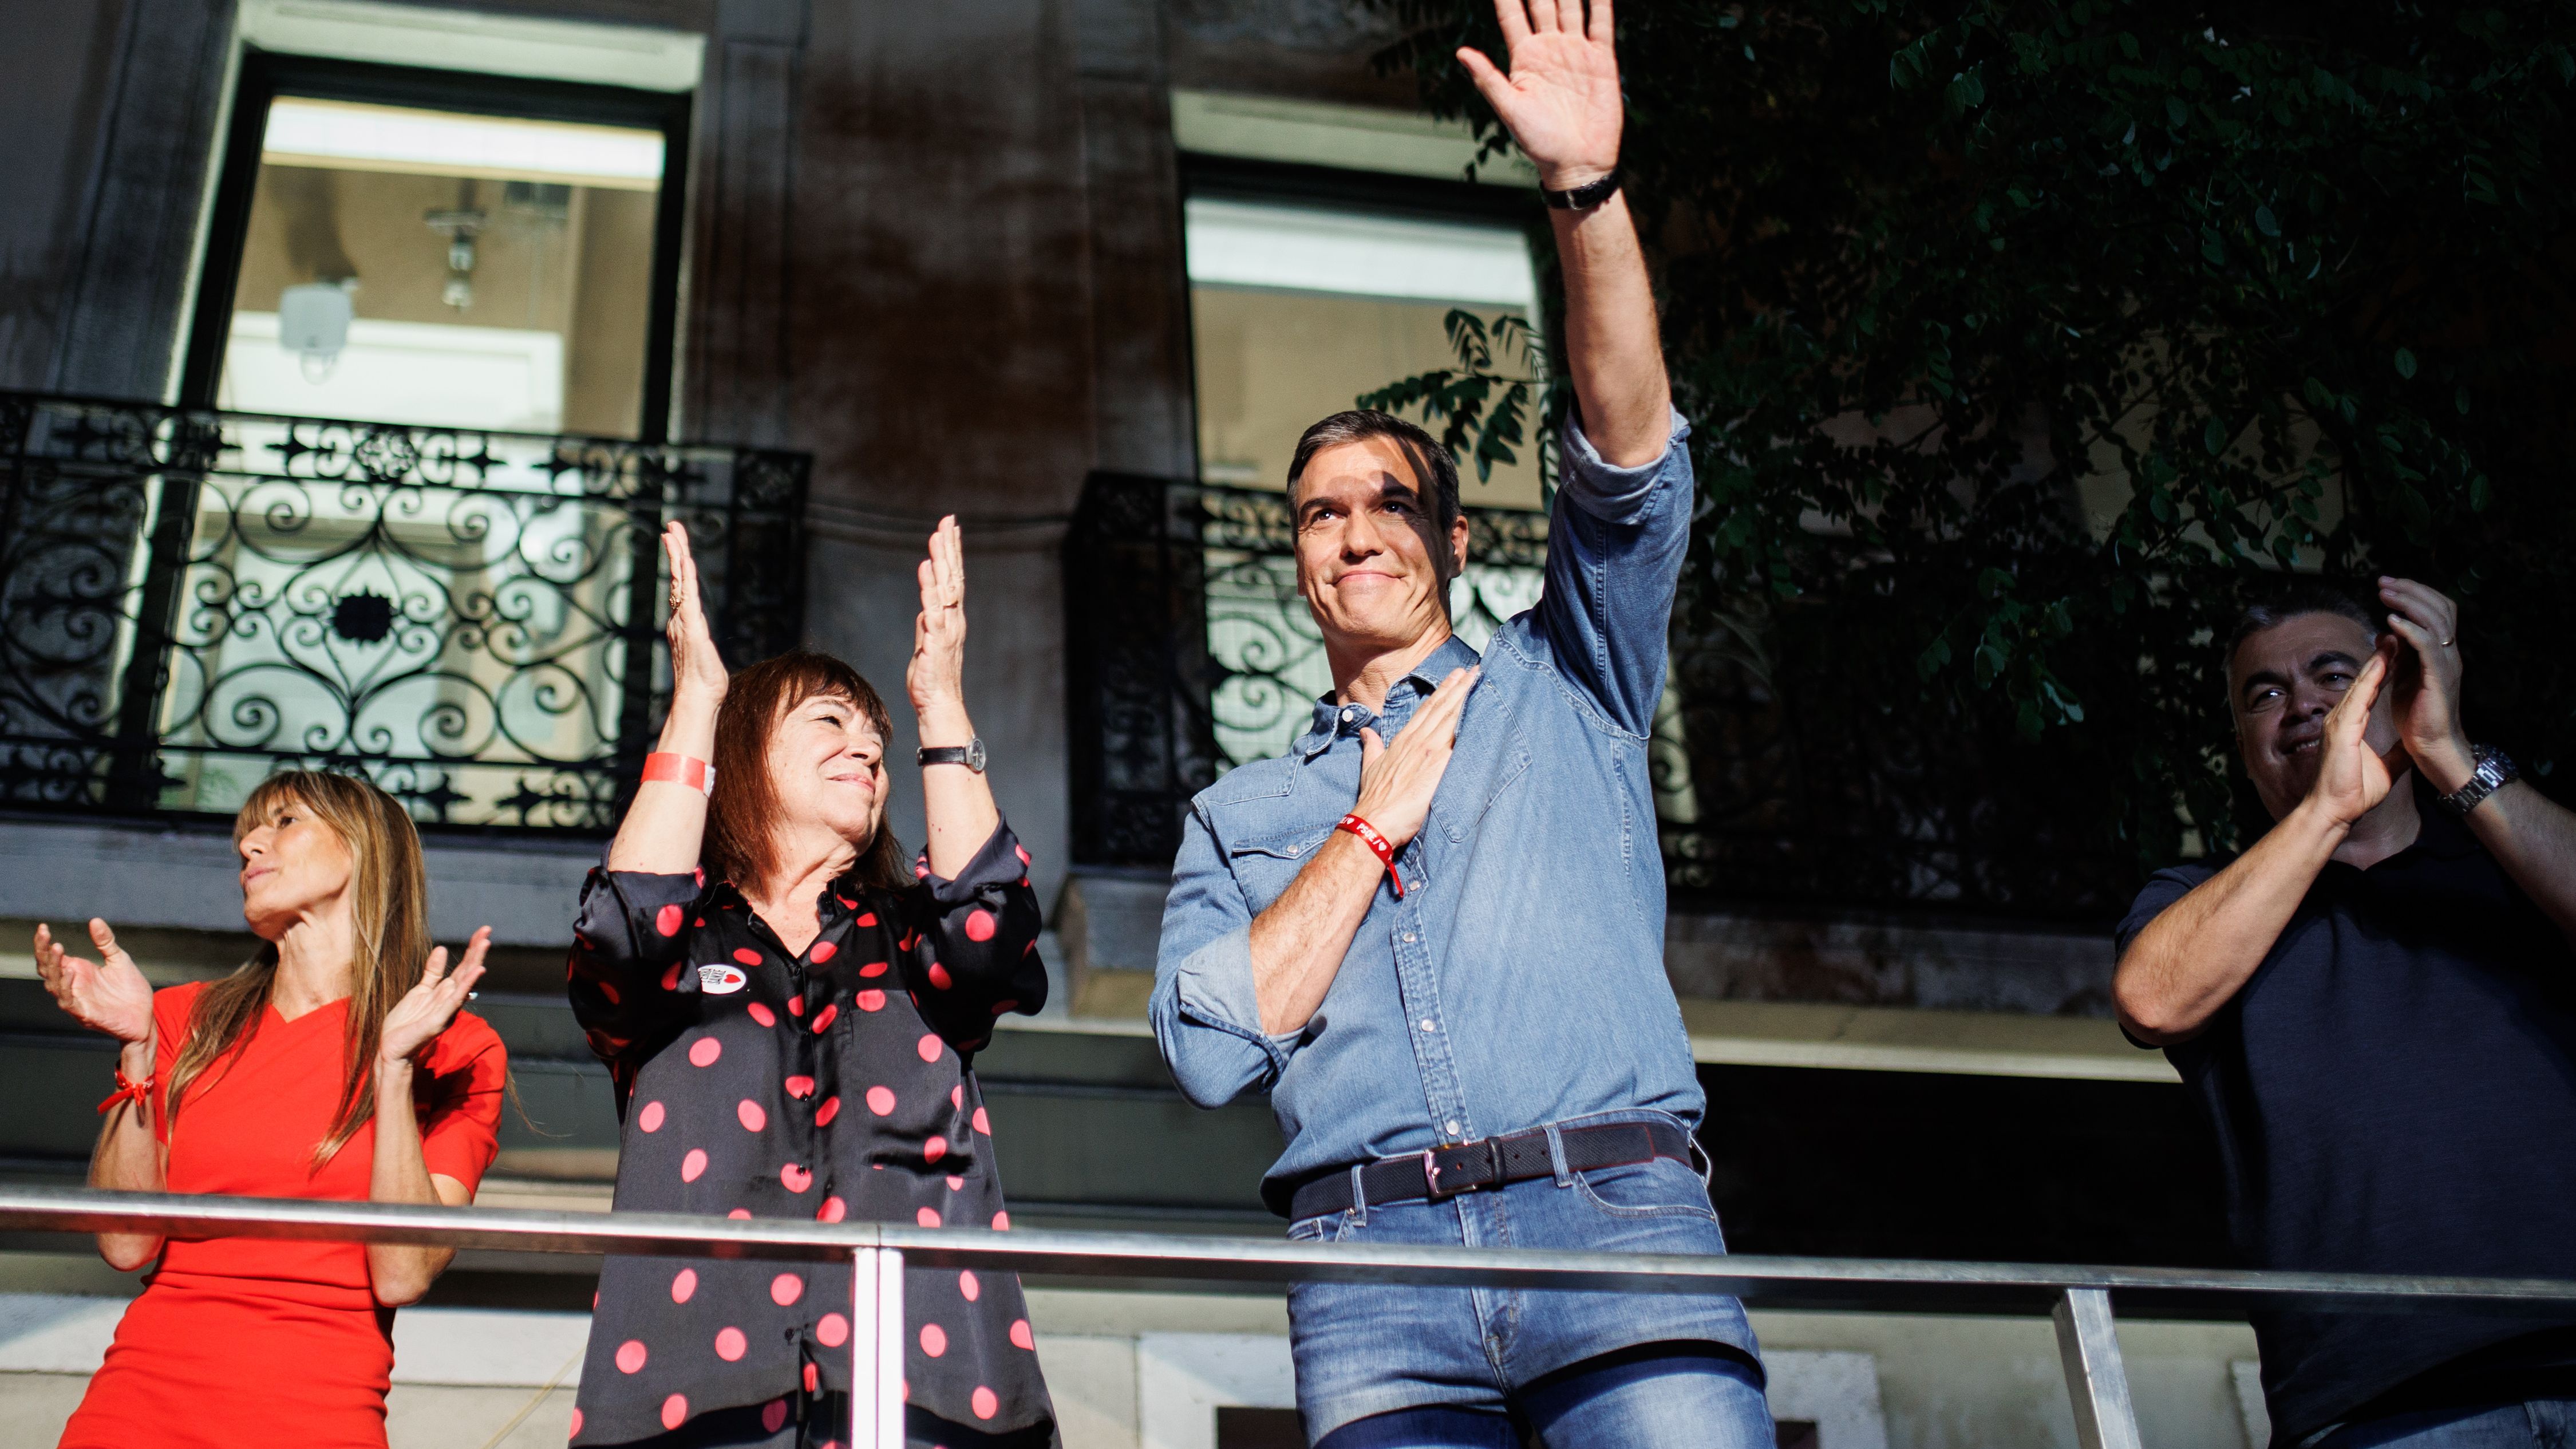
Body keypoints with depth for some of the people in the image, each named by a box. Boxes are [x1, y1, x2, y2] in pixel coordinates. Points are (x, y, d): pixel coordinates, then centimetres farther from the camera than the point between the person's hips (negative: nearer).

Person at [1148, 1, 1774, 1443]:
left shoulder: (1557, 688, 22)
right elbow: (1212, 1048, 6)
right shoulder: (1241, 814, 23)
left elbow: (1633, 468, 5)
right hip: (1372, 1264, 1)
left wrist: (1589, 188, -6)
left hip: (1615, 1215, -1)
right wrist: (1375, 824, 6)